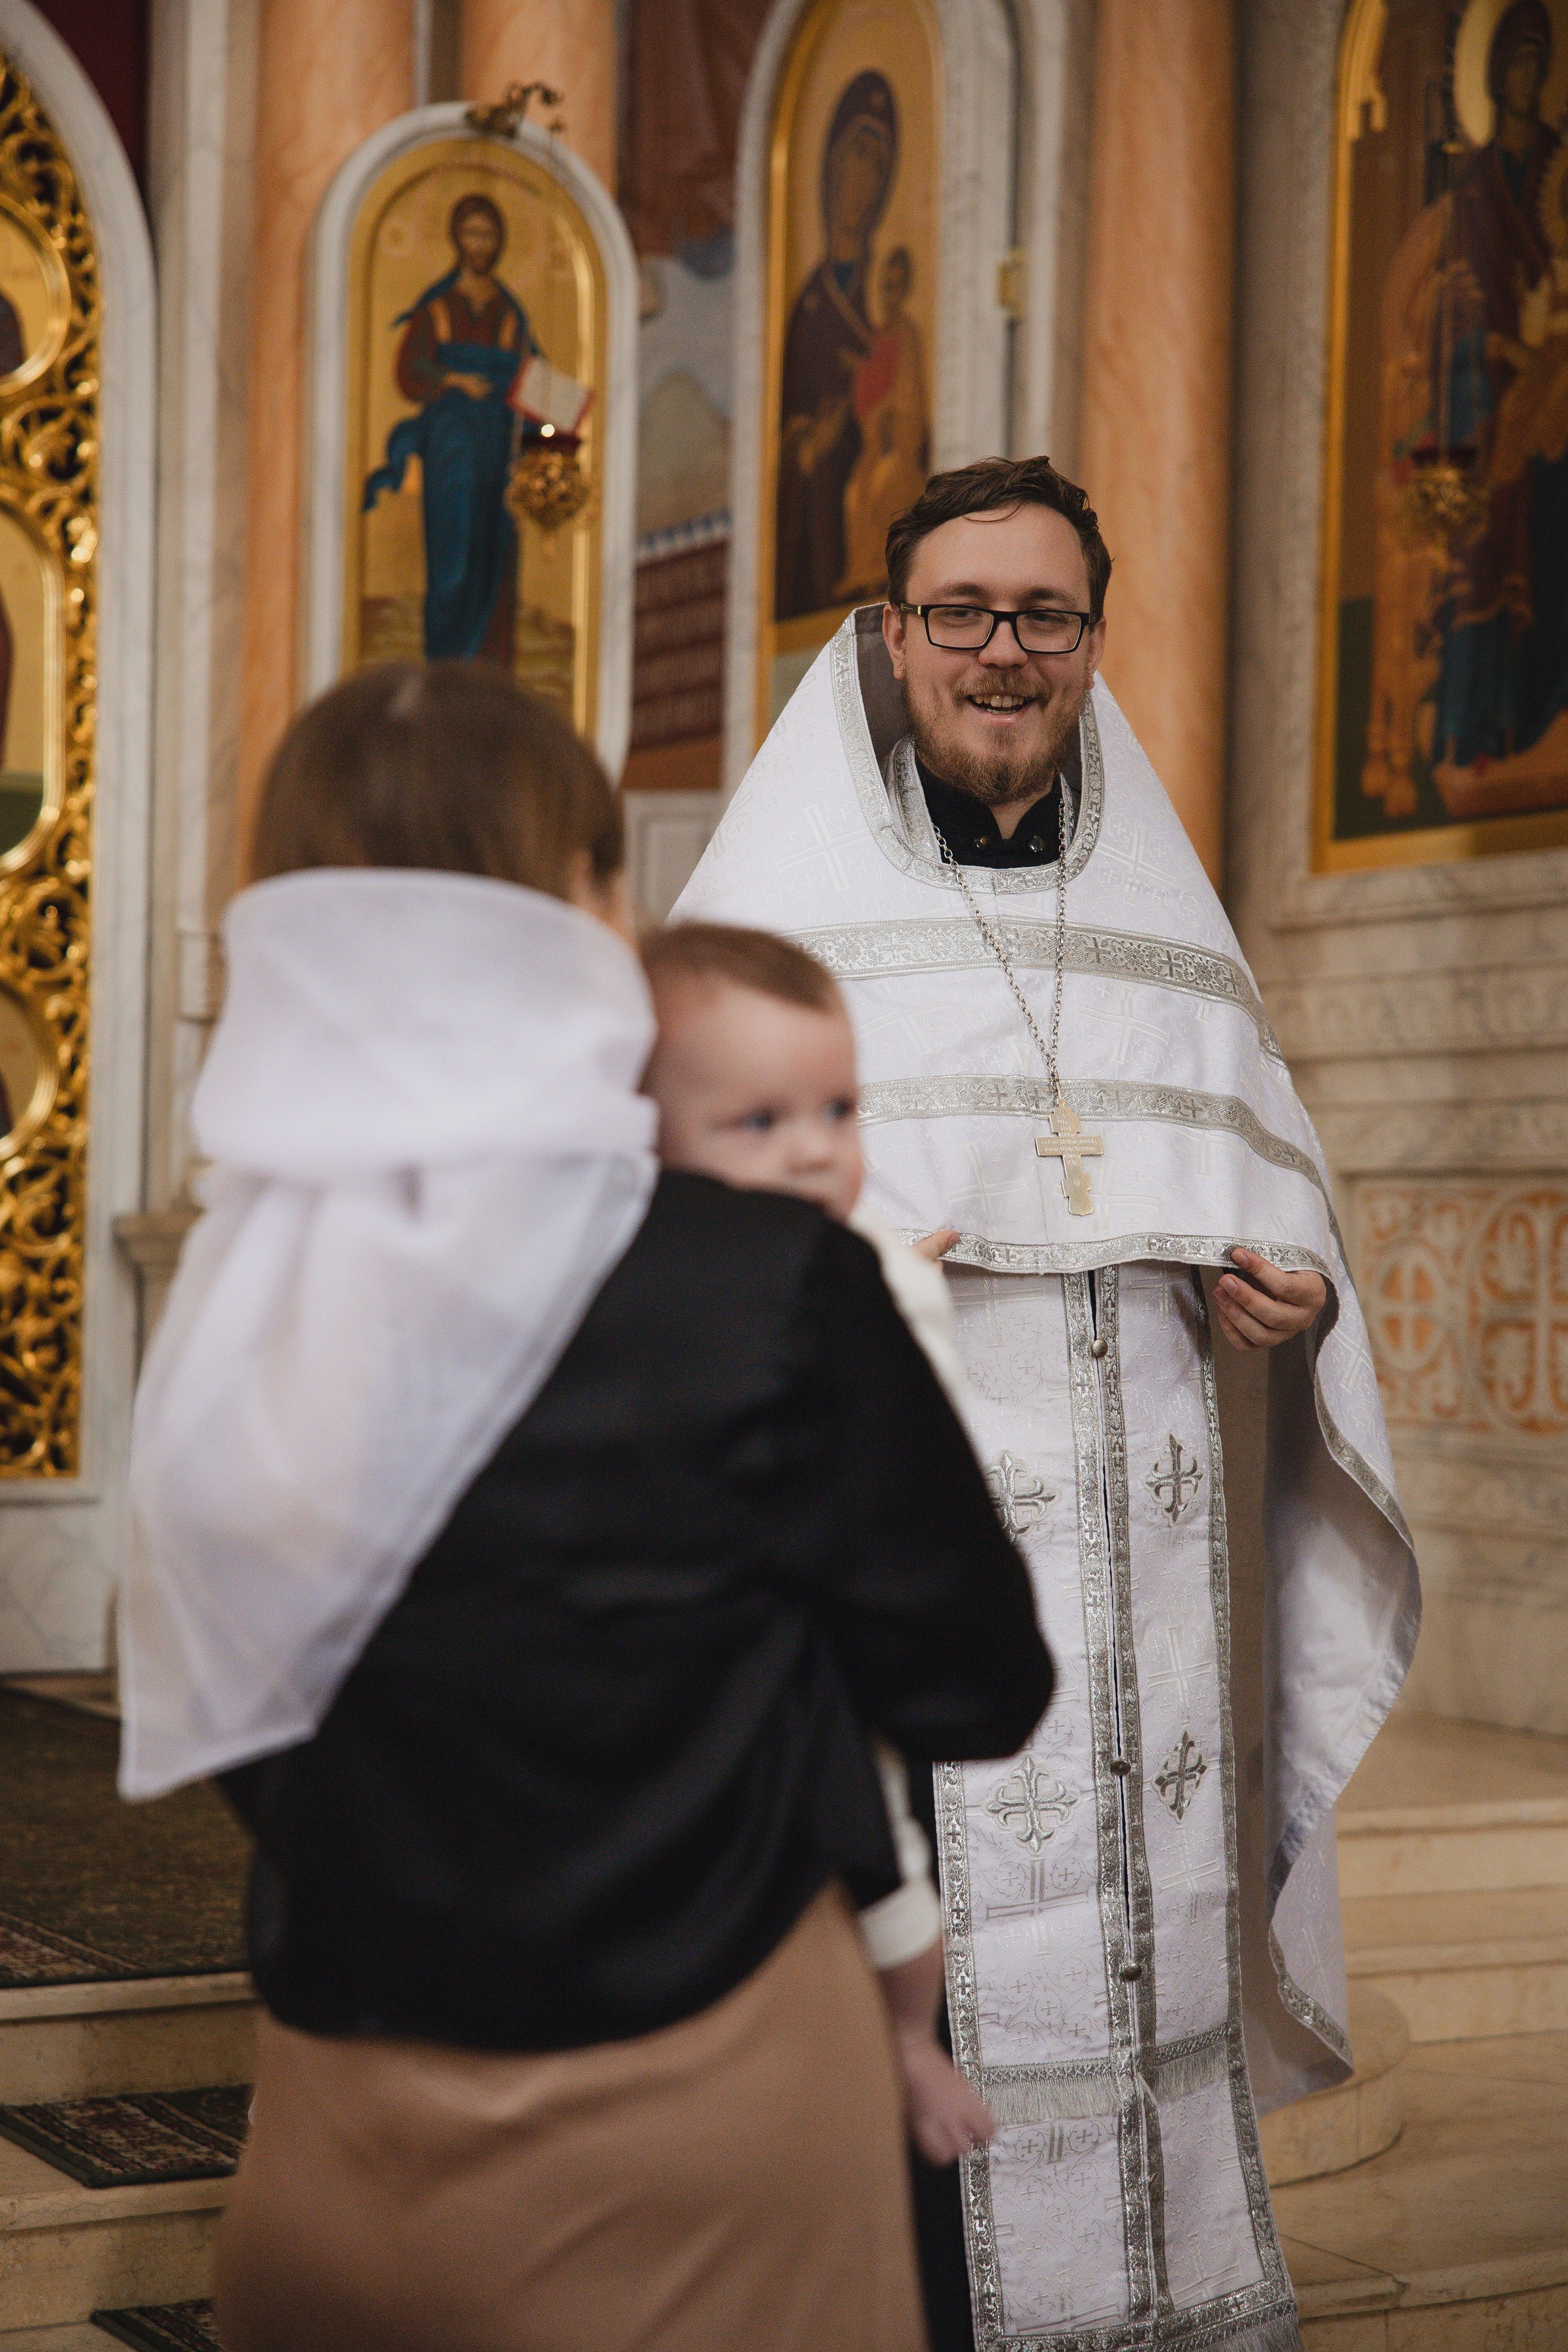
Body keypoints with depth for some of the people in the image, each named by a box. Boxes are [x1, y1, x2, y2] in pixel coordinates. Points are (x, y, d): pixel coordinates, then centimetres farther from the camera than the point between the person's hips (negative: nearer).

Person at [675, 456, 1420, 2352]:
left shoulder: (1171, 934, 16)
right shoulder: (772, 914, 4)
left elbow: (1281, 1205, 21)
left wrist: (1302, 1300, -1)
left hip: (1127, 1609, 4)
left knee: (1128, 1976, 3)